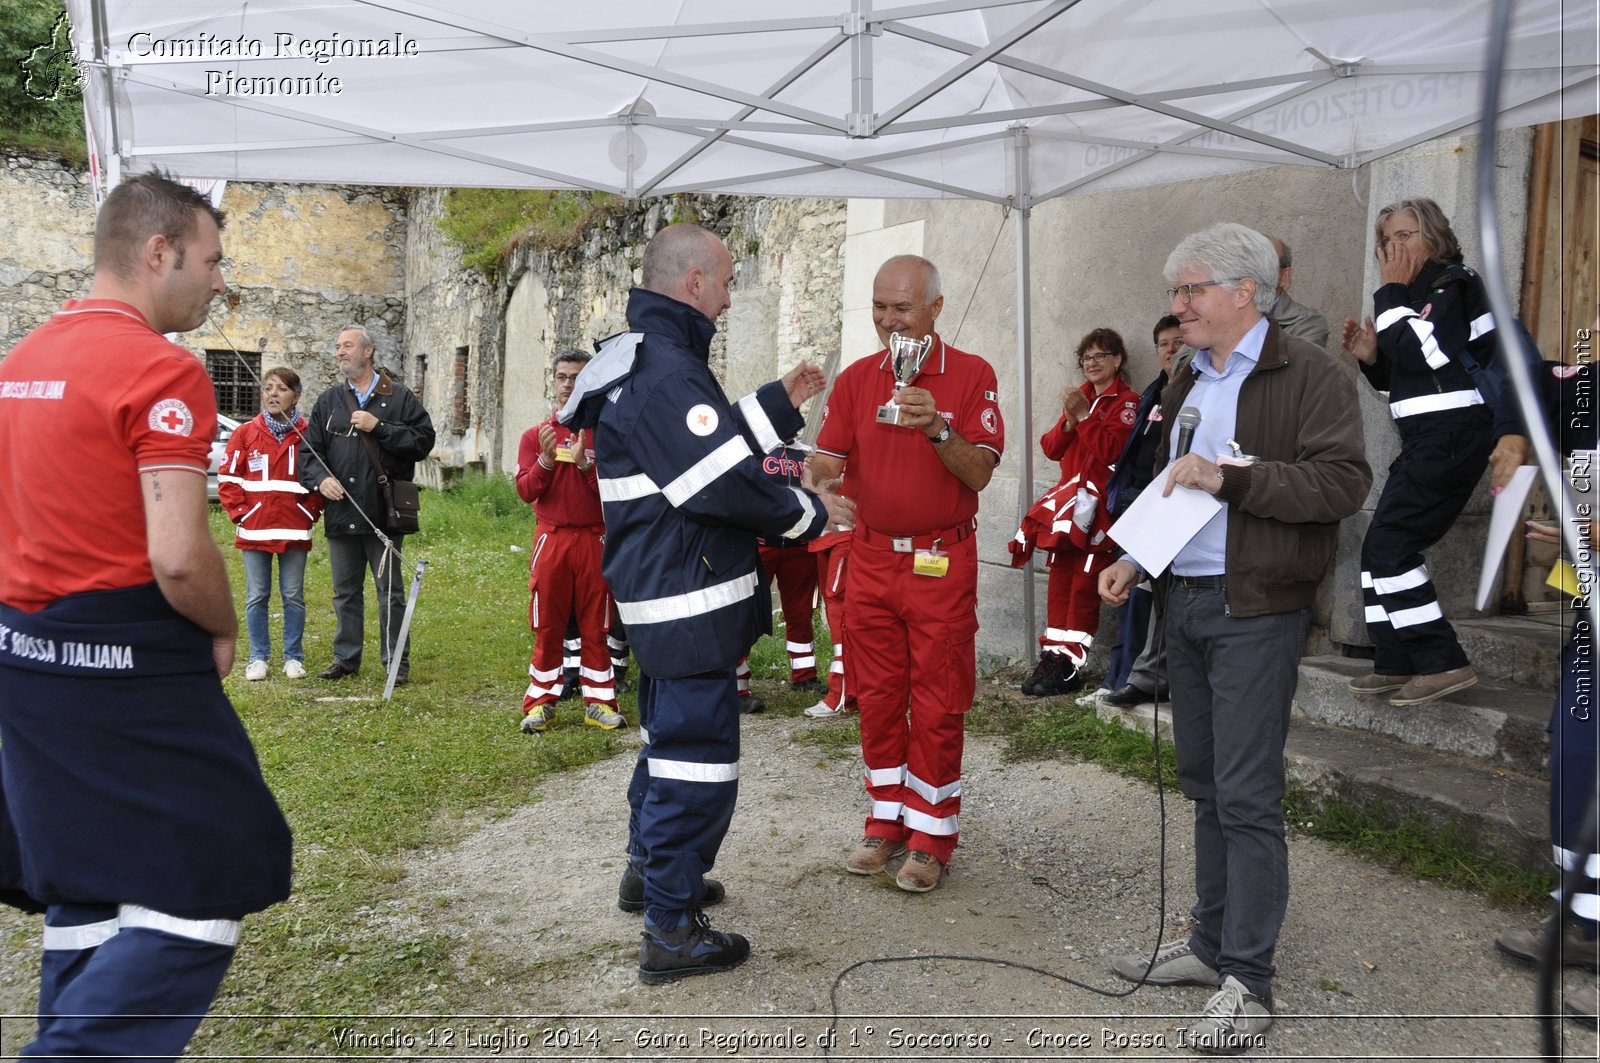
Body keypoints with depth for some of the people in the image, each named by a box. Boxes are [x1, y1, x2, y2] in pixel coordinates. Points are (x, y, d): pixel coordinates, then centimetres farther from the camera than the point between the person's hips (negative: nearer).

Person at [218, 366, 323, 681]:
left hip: (295, 531, 0)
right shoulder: (245, 433, 3)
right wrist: (241, 513, -3)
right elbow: (228, 480, 4)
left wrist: (311, 513, -2)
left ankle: (294, 657, 16)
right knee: (256, 597, 7)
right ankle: (258, 658, 17)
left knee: (294, 596, 6)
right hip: (254, 531, 1)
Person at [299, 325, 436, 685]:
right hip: (341, 512, 4)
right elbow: (308, 450, 12)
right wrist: (319, 478, -7)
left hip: (385, 513, -4)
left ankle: (396, 661, 12)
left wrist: (379, 427, -14)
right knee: (345, 591, 13)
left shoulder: (399, 397, 2)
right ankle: (346, 658, 24)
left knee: (390, 589, 3)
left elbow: (423, 440, -8)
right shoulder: (328, 401, 12)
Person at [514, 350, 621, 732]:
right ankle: (540, 702, 13)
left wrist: (584, 461, -18)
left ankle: (598, 703, 12)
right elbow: (525, 491, -1)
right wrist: (546, 460, -17)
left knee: (595, 627, 4)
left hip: (594, 540, -1)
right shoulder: (535, 435, 8)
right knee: (547, 626, 4)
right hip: (551, 539, 1)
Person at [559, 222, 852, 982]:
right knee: (698, 754, -2)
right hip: (689, 600, -11)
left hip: (662, 591, 11)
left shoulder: (642, 358, 14)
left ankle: (649, 869, 41)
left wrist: (781, 400, 22)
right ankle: (672, 931, 9)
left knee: (669, 733, 24)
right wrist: (812, 513, -9)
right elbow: (724, 483, -24)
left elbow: (710, 443, 21)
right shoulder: (665, 368, -21)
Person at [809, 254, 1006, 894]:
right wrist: (819, 474, -21)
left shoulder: (972, 375, -3)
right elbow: (829, 459, 2)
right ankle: (887, 822, 25)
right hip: (871, 558, 4)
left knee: (937, 707, 2)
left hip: (942, 562, -3)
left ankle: (931, 837, 16)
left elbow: (980, 474, -10)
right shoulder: (856, 380, 7)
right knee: (876, 699, 10)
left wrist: (937, 427, -25)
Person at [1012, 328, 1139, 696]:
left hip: (1099, 503, -7)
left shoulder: (1127, 402, -2)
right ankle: (1054, 658, 10)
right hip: (1068, 498, 7)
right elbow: (1051, 448, 12)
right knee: (1060, 581, 6)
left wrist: (1084, 416, -14)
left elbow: (1112, 450, -16)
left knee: (1084, 586, -6)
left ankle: (1070, 666, -2)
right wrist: (1069, 422, -5)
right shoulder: (1079, 396, 18)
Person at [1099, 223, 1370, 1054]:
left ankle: (1247, 983, 6)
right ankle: (1211, 944, 27)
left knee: (1247, 797, -4)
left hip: (1253, 612, -7)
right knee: (1205, 786, 14)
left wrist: (1230, 479, -23)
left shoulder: (1308, 376, -7)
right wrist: (1136, 557, 10)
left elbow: (1345, 481, -17)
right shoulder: (1188, 383, 17)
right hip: (1183, 604, 8)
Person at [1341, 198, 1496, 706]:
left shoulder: (1454, 283, -8)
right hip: (1425, 438, 9)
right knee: (1383, 548, 7)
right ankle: (1397, 664, 13)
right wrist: (1370, 357, 1)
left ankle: (1442, 662, -8)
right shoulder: (1414, 295, 18)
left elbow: (1420, 352, -22)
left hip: (1450, 434, -9)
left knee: (1387, 547, -13)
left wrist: (1391, 292, -11)